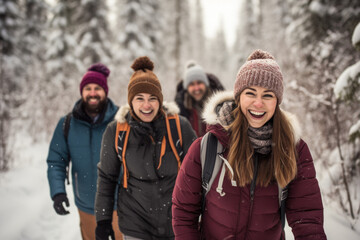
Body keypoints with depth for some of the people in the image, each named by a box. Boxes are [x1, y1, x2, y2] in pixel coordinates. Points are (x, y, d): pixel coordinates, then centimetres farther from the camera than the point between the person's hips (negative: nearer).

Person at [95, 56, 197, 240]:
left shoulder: (179, 126, -7)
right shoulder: (116, 131, -5)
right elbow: (106, 177, 5)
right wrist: (103, 220, 4)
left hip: (177, 218, 0)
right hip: (135, 224, 0)